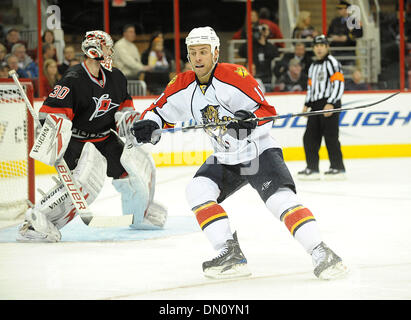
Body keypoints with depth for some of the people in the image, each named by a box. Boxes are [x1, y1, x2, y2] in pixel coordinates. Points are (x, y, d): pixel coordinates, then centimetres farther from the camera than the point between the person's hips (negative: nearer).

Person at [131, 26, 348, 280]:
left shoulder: (234, 76, -19)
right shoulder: (184, 86, -1)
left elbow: (267, 113, -20)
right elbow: (160, 112, 10)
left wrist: (250, 121, -41)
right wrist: (148, 124, -13)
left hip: (259, 152, -6)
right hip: (224, 159, 6)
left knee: (281, 199, -26)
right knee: (198, 191, -16)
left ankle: (321, 254, -25)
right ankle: (231, 256, -18)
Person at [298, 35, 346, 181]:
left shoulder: (332, 63, -7)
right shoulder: (313, 66, 21)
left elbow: (339, 84, -15)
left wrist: (331, 104, -21)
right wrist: (307, 104, 18)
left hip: (330, 105, -9)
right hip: (316, 106, 9)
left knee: (330, 136, -9)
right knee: (310, 137, 5)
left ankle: (338, 168, -5)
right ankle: (312, 168, 10)